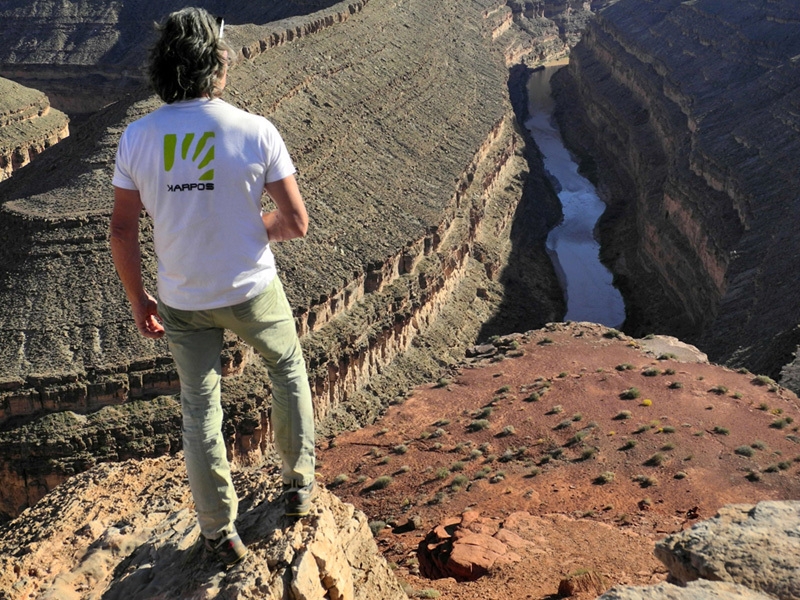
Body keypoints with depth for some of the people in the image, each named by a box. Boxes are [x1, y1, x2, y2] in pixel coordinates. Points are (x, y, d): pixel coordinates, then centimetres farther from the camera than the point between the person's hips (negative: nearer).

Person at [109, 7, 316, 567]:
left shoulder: (137, 137, -10)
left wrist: (138, 300, 7)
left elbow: (122, 230, -6)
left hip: (183, 301, 2)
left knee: (200, 409, 17)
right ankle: (299, 483, 36)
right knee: (288, 370, 27)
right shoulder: (256, 131, -17)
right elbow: (297, 222, -14)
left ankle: (221, 534, 29)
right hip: (253, 290, -2)